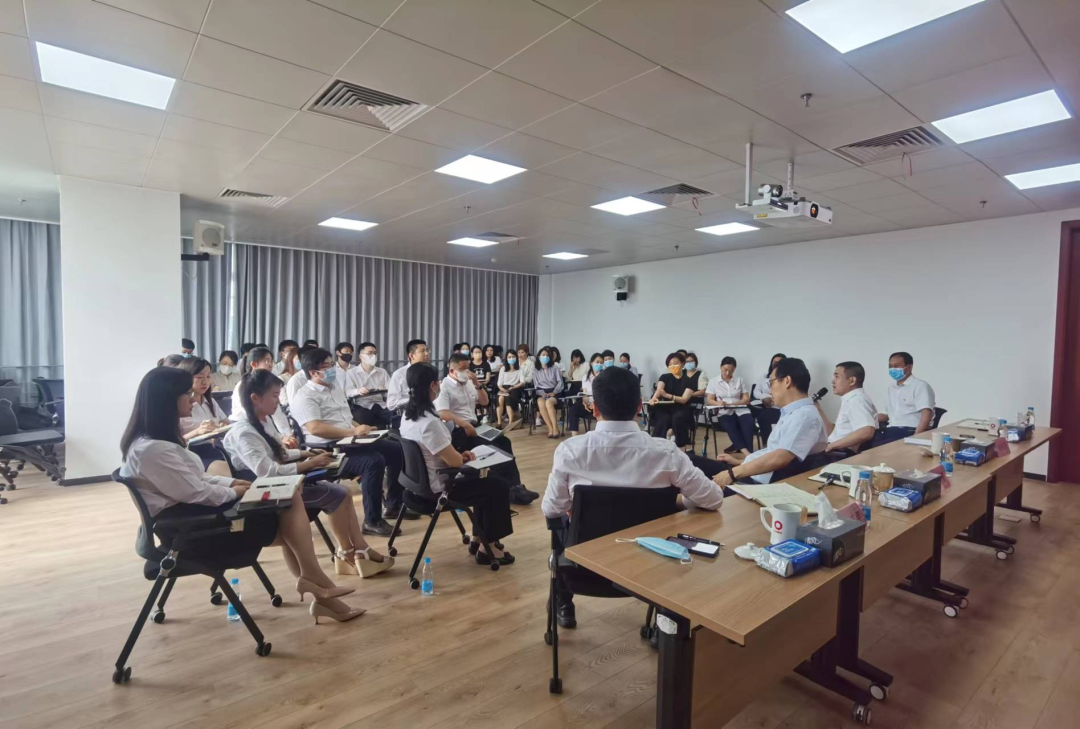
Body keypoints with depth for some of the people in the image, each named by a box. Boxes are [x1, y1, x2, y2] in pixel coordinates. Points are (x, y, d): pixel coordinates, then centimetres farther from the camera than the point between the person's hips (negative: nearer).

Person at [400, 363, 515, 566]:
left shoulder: (408, 415, 2)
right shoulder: (428, 422, -30)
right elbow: (454, 461, -24)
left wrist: (459, 455, 3)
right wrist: (462, 457, -2)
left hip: (423, 480, 10)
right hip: (437, 488, -10)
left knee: (488, 476, 20)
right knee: (499, 486, 0)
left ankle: (478, 538, 28)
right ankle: (487, 547, 12)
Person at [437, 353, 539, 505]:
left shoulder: (468, 383, 14)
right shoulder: (444, 386, -8)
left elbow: (484, 402, 17)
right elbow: (443, 413, -20)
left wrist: (476, 384, 2)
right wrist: (465, 425, -27)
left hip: (474, 426, 7)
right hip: (457, 431, -7)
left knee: (504, 442, -15)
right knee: (492, 448, -25)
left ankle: (514, 487, -17)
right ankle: (511, 488, -15)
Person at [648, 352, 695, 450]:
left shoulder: (689, 380, 0)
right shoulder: (665, 377, 6)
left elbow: (684, 399, -13)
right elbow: (658, 389, -14)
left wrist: (667, 395, -31)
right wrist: (654, 398, -40)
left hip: (681, 409, -1)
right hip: (665, 408, 1)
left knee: (677, 418, -34)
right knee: (663, 419, -32)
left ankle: (681, 447, -22)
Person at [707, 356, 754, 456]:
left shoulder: (739, 380, 16)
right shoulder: (714, 382, 11)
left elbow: (746, 399, 10)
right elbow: (709, 400, 5)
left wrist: (732, 403, -10)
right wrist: (718, 403, -19)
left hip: (741, 410, 2)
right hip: (724, 412, -2)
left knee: (748, 423, -33)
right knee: (730, 426, -35)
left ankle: (738, 447, -30)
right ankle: (745, 451, -42)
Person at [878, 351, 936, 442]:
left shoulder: (920, 385, 0)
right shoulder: (891, 388, 23)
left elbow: (926, 415, -12)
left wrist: (915, 438, -23)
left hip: (911, 431, -6)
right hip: (892, 431, 6)